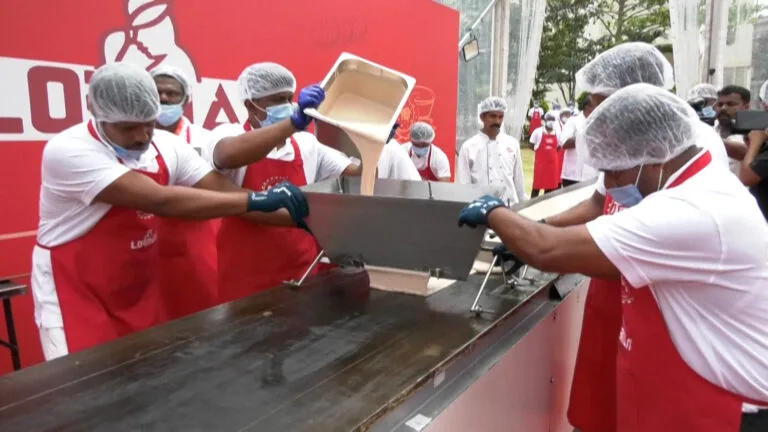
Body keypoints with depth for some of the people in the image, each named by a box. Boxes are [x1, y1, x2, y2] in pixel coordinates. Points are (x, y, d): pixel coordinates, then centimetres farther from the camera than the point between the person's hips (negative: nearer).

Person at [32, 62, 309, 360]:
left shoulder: (166, 146, -6)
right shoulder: (68, 151, -24)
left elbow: (224, 191, -9)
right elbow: (160, 201, -33)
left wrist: (298, 216, -19)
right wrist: (255, 200, -33)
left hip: (141, 289, 6)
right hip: (76, 294, -5)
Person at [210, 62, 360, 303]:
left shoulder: (307, 144, 6)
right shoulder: (228, 134, -5)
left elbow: (358, 174, 8)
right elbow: (229, 156, -30)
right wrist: (295, 122, -37)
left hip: (300, 273, 4)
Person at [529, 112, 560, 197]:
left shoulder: (557, 133, 6)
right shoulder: (538, 132, -5)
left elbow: (558, 147, 16)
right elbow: (532, 145, 1)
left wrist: (551, 152, 4)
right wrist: (541, 152, -3)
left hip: (553, 162, 4)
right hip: (540, 161, -4)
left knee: (551, 184, 8)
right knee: (537, 184, -2)